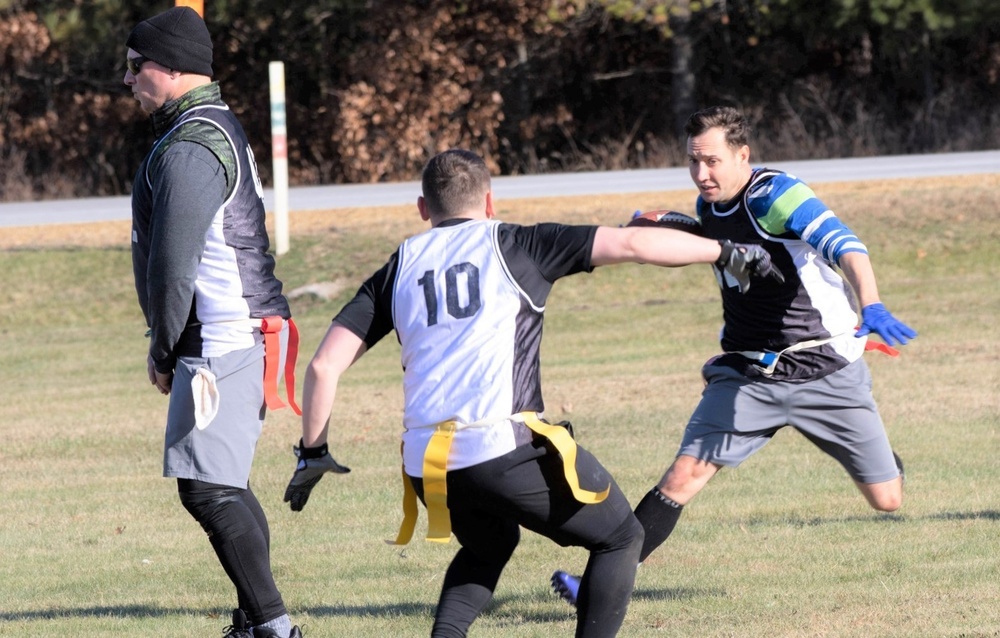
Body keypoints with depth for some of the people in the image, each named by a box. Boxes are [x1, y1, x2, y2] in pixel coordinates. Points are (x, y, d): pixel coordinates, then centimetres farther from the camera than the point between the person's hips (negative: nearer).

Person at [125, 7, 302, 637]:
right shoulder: (223, 127, 17)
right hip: (250, 333, 11)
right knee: (225, 484, 16)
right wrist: (172, 349, 20)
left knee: (208, 488, -12)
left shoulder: (188, 151, -17)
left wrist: (163, 351, -8)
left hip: (221, 342, -11)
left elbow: (173, 266, -20)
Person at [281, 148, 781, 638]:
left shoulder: (398, 269, 17)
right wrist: (725, 252, 13)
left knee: (488, 545, 34)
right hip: (505, 449, -5)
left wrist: (313, 452, 24)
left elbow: (324, 367, 11)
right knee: (619, 538, 14)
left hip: (426, 464, 5)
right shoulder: (514, 245, 8)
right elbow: (629, 244, 3)